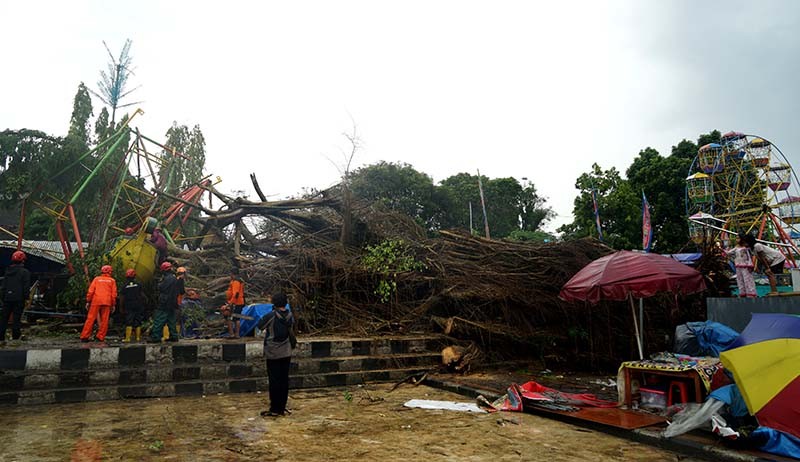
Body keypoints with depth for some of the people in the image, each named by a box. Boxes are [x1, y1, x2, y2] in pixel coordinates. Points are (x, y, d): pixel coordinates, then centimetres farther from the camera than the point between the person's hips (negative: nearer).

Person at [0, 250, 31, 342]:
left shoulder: (8, 271, 11)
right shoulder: (25, 272, -7)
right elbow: (26, 287, -10)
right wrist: (26, 298, -5)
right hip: (19, 298, -5)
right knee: (17, 317, -1)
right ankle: (16, 336, 3)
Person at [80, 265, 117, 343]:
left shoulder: (96, 279, 10)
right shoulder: (112, 281, 10)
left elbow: (90, 291, 3)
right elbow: (114, 293, 6)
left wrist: (88, 301, 6)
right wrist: (113, 305, 10)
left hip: (96, 301, 0)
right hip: (107, 302, 0)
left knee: (90, 319, 3)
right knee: (104, 320, 4)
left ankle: (84, 336, 1)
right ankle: (101, 337, 0)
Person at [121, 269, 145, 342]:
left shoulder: (125, 286, -1)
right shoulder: (138, 284, 1)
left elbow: (123, 298, 1)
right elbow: (141, 295, 4)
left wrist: (122, 308, 9)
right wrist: (142, 306, 12)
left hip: (128, 306, -1)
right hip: (138, 305, 1)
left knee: (129, 323, -2)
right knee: (138, 322, 6)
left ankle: (127, 338, -6)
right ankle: (138, 337, 8)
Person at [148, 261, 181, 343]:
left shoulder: (167, 279, -15)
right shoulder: (175, 279, 14)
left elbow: (160, 288, -14)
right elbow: (177, 291, 19)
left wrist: (159, 283, 4)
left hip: (165, 303, -9)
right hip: (172, 303, 9)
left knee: (159, 320, -4)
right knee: (171, 321, 13)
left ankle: (155, 337, -3)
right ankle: (174, 336, 13)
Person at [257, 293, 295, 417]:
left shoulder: (271, 316, -16)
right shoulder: (290, 316, 0)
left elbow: (260, 326, -1)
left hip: (273, 354, -4)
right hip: (286, 353, 4)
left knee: (274, 381, 2)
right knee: (284, 380, 9)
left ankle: (274, 409, 7)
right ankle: (282, 408, 16)